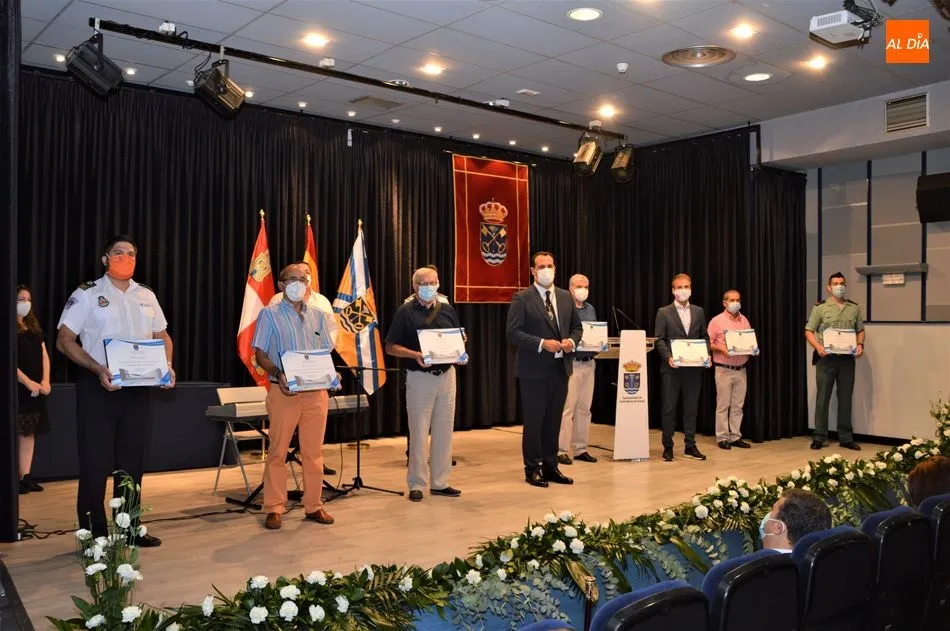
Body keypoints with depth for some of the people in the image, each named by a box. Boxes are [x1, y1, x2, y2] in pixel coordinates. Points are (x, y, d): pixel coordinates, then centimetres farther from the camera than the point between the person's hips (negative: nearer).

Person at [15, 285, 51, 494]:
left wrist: (45, 381, 0)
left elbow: (44, 355, 13)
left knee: (29, 433, 7)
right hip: (17, 389, -7)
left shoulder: (34, 326, 16)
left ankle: (25, 477, 11)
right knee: (15, 434, -6)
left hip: (36, 389, 7)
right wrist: (27, 382, -18)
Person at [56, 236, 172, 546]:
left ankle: (129, 529, 21)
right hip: (98, 387, -4)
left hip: (139, 388, 5)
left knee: (132, 462, 11)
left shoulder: (147, 296, 11)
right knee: (95, 462, -1)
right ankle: (93, 534, 10)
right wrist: (99, 370, -20)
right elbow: (64, 340, -7)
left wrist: (167, 366, -2)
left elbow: (162, 336, 18)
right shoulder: (87, 294, -3)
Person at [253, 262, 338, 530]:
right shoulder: (270, 314, 3)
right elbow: (260, 354, -2)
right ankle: (274, 509, 8)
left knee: (313, 452, 7)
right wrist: (278, 374, -19)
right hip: (284, 391, -3)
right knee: (277, 451, 0)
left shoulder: (318, 316, 14)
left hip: (316, 392, 4)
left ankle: (313, 506, 16)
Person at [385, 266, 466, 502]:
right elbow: (391, 347, -5)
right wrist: (415, 355, -21)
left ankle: (439, 482, 19)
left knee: (444, 430, 9)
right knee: (419, 432, 1)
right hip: (419, 377, -4)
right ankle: (417, 484, 12)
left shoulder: (447, 310, 10)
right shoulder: (406, 312, -3)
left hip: (446, 375, 4)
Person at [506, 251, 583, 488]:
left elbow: (577, 326, 18)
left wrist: (572, 341, -4)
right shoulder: (522, 299, -6)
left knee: (554, 420, 12)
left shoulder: (566, 297, 11)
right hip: (534, 370, -5)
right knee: (534, 420, 2)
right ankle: (532, 469, 14)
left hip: (560, 368, 5)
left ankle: (550, 466, 23)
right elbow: (513, 333, -12)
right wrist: (541, 343, -20)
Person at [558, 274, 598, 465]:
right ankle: (561, 450, -1)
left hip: (588, 363, 7)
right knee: (566, 408, -7)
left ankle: (581, 449, 16)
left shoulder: (591, 310, 16)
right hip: (570, 363, -7)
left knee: (584, 408, 9)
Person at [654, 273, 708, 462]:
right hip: (672, 368, -3)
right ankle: (667, 447, 11)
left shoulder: (699, 312, 11)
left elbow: (704, 337, 14)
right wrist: (668, 357, -18)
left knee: (691, 408, 8)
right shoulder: (664, 312, 0)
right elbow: (659, 340, -3)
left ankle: (690, 446, 17)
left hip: (693, 368, 3)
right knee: (669, 409, 2)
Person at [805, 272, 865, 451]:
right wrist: (818, 346, -18)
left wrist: (860, 345, -3)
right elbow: (809, 331, -2)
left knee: (845, 398, 8)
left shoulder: (854, 308, 10)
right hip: (826, 358, -3)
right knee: (823, 397, 2)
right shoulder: (820, 308, -1)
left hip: (847, 358, 3)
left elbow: (860, 330, 16)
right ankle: (819, 437, 8)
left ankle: (846, 438, 17)